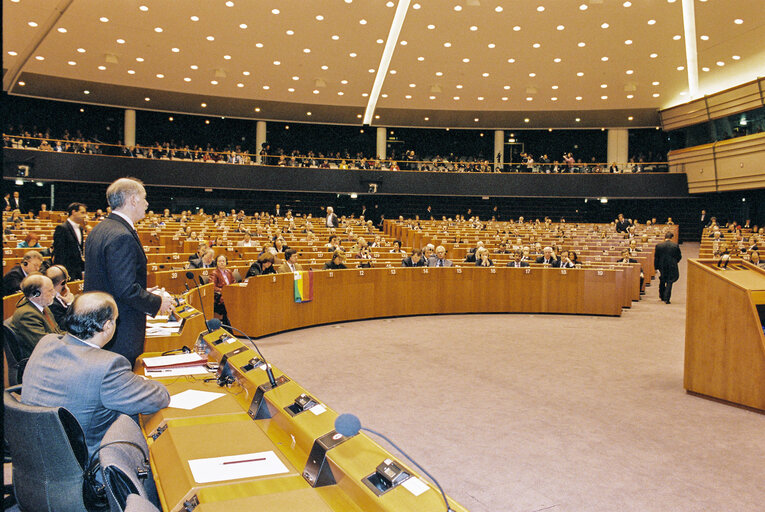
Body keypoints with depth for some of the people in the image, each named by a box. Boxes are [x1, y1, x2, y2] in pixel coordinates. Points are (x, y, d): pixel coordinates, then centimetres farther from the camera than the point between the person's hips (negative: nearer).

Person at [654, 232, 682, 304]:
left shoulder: (658, 246, -5)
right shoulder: (675, 245, -6)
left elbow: (656, 257, -4)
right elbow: (679, 257, 1)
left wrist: (656, 267, 1)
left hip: (662, 266, 1)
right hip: (672, 267, -1)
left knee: (662, 281, 20)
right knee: (669, 282, 3)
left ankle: (662, 296, 33)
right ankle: (666, 298, -4)